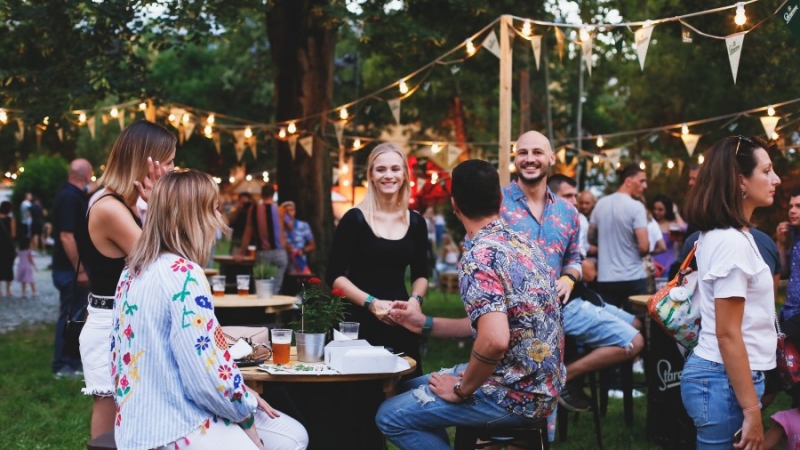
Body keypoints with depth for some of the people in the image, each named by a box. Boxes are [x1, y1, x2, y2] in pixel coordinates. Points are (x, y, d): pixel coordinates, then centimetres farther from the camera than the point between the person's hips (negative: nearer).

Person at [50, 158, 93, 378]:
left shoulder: (69, 194, 11)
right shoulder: (70, 197, -20)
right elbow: (66, 236, -26)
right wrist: (80, 269, -24)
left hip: (70, 267, 10)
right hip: (71, 269, -10)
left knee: (74, 314, 16)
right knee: (70, 315, -3)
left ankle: (74, 361, 24)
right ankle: (63, 365, 4)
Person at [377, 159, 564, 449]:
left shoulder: (479, 256, -21)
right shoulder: (521, 243, 8)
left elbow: (494, 340, -34)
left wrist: (462, 390, -17)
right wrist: (426, 324, 14)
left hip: (516, 394, -9)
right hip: (540, 383, 9)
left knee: (391, 416, -3)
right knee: (415, 388, 21)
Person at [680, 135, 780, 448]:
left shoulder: (719, 235, 12)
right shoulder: (732, 241, -18)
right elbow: (727, 334, -21)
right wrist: (752, 411, -20)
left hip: (716, 374, 10)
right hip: (726, 381, -10)